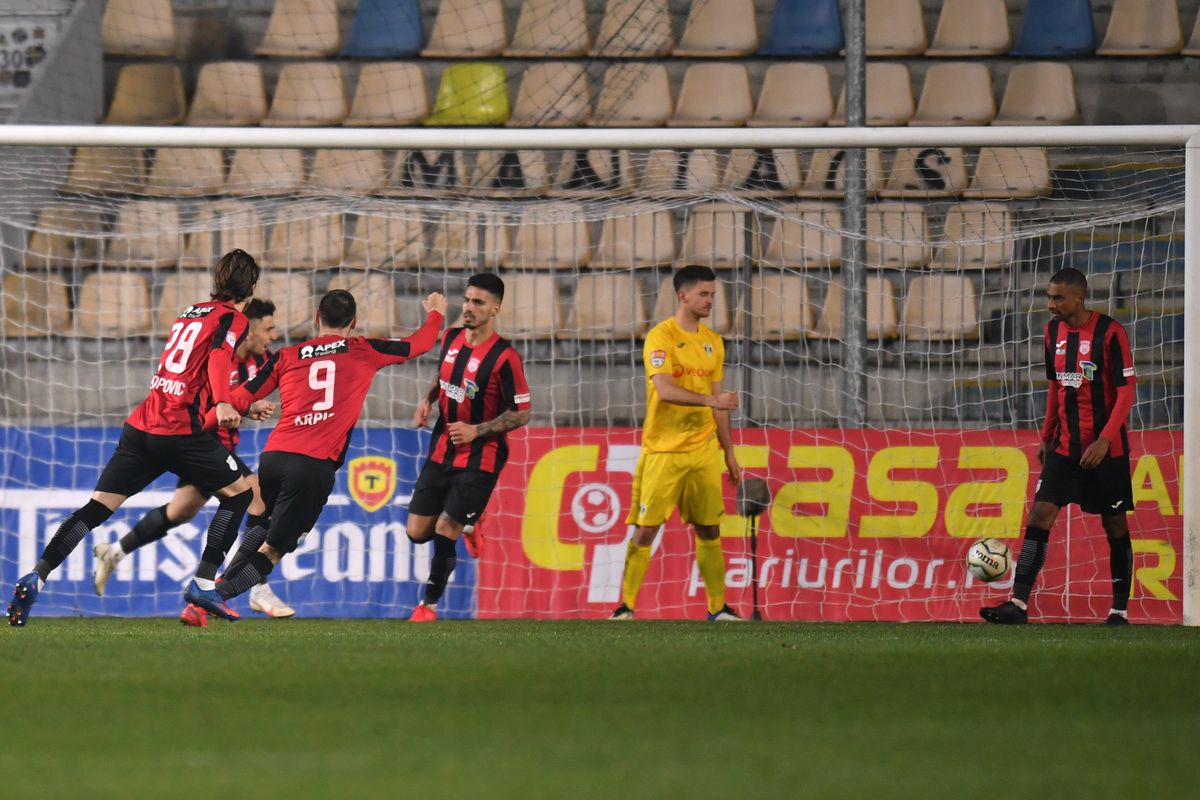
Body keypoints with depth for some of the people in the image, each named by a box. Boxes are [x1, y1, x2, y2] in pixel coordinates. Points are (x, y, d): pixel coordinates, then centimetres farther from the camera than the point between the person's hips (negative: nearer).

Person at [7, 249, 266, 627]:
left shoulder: (190, 312, 24)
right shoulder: (233, 319, 1)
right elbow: (218, 357, -20)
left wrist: (243, 408, 40)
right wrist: (223, 404, -35)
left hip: (142, 426, 6)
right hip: (181, 431, -6)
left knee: (97, 507, 2)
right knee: (239, 492, 12)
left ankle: (36, 578, -11)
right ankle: (203, 583, 5)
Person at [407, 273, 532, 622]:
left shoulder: (504, 357, -18)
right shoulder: (451, 339, 2)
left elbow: (521, 413, -12)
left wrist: (476, 430, -21)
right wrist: (428, 400, 5)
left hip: (480, 458, -6)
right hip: (442, 450, 6)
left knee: (444, 533, -8)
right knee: (417, 532, 5)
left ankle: (429, 604, 10)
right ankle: (468, 524, 35)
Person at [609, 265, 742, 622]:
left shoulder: (712, 342, 12)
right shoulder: (661, 337, -8)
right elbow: (665, 390, -22)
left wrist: (729, 452, 17)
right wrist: (711, 400, -32)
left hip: (703, 451, 5)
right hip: (663, 451, -5)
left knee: (709, 531, 6)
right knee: (645, 530, -4)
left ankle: (718, 608, 13)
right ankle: (625, 606, 3)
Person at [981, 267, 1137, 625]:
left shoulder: (1109, 332, -12)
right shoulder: (1053, 331, 6)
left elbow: (1125, 391, -13)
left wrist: (1104, 440, -20)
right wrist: (1046, 437, 15)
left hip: (1105, 448, -5)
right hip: (1065, 445, 5)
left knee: (1115, 524, 4)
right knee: (1040, 513, -8)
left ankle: (1120, 610, 14)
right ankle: (1018, 604, -12)